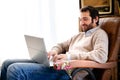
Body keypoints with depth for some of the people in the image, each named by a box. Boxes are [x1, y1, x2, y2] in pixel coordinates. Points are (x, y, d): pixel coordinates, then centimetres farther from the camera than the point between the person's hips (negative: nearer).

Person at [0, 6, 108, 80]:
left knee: (15, 70, -26)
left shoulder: (99, 34, 2)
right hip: (58, 65, 9)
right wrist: (54, 51, 5)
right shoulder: (79, 35, 28)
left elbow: (101, 56, -18)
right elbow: (61, 45, 32)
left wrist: (70, 56, -22)